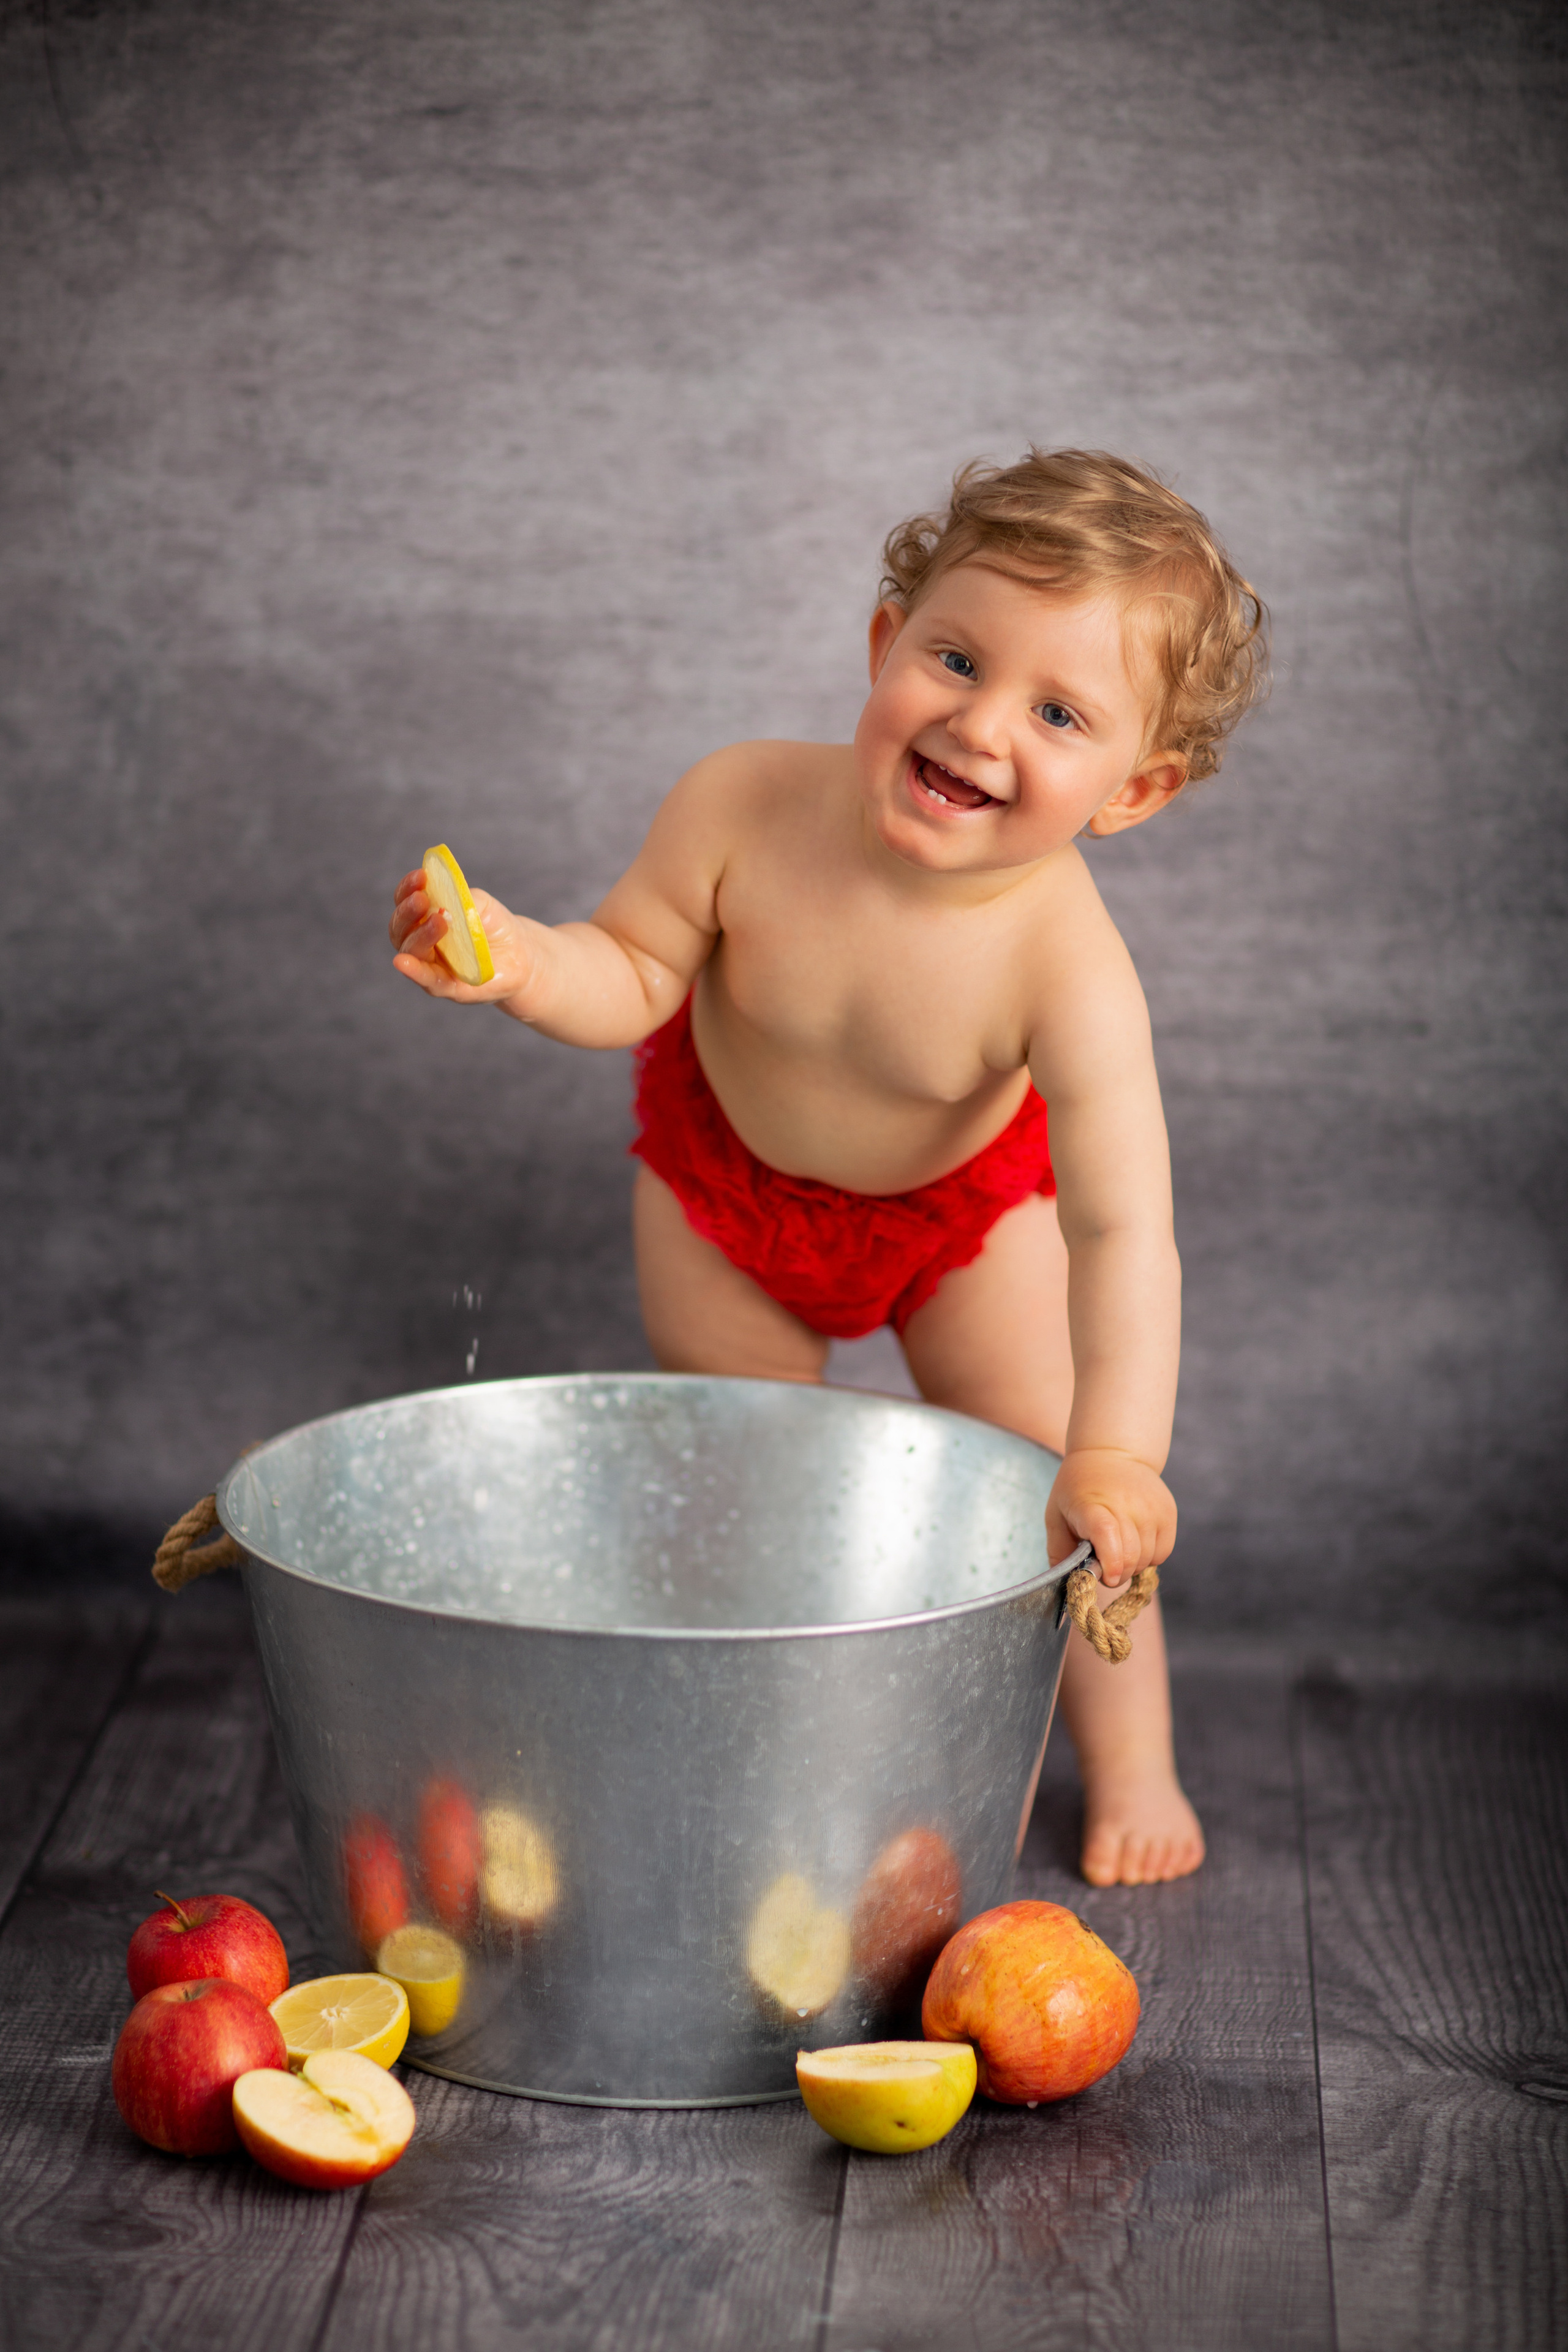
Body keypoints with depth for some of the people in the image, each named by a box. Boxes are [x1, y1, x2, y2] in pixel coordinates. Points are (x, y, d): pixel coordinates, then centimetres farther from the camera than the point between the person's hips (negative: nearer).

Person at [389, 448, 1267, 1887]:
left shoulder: (1066, 963, -41)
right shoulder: (744, 811, -35)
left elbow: (1124, 1232, -43)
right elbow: (638, 977, -17)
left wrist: (1116, 1449, -54)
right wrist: (521, 960, -38)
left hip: (965, 1197, -2)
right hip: (726, 1174, 2)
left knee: (1052, 1496, -1)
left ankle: (1131, 1769, 23)